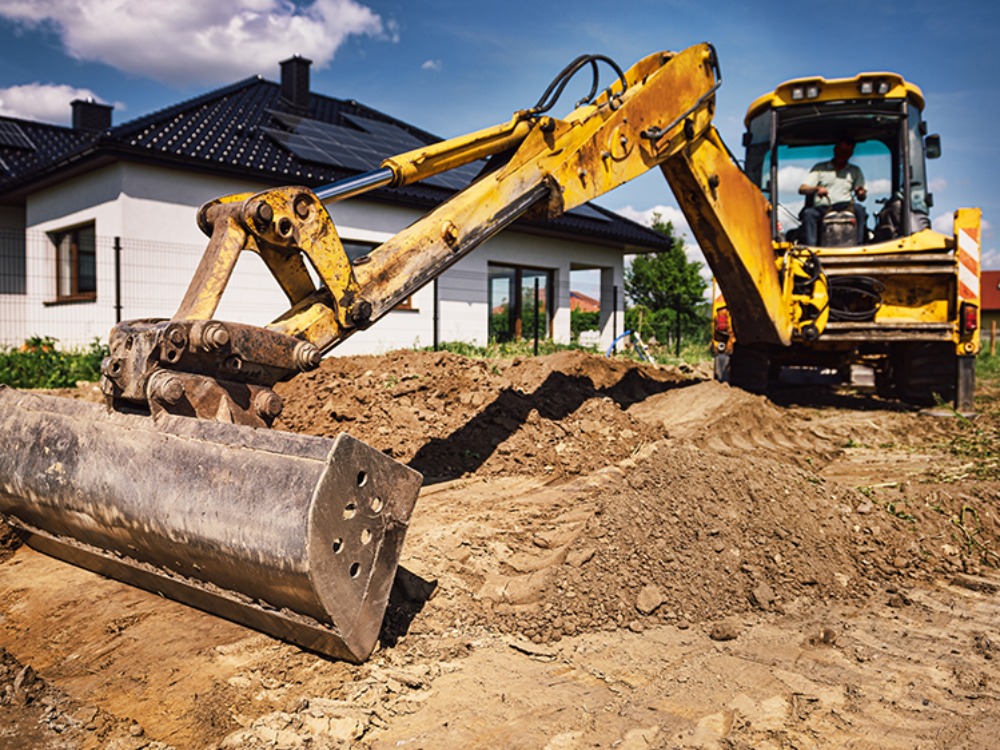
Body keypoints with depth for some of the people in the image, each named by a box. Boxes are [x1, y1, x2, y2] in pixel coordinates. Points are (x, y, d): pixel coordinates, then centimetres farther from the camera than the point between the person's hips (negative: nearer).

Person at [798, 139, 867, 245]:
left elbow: (861, 197, 14)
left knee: (859, 209, -32)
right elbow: (802, 189, 5)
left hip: (844, 206, 1)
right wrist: (817, 188, -17)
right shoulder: (819, 168, 17)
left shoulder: (855, 171, 22)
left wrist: (861, 194, -13)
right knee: (808, 213, -34)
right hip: (821, 208, -1)